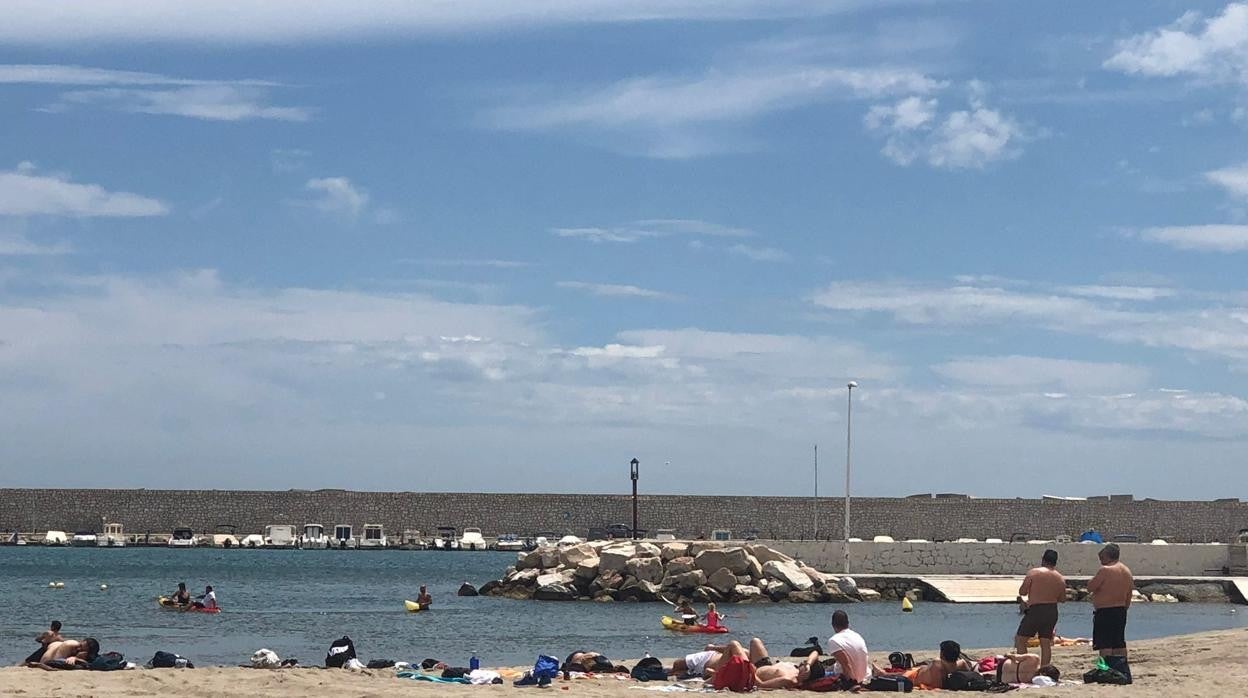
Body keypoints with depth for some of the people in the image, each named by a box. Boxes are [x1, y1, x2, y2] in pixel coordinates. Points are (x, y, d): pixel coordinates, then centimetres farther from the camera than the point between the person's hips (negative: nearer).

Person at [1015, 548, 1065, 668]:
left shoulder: (1033, 573, -8)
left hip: (1035, 610, -4)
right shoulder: (1060, 578, 4)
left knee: (1020, 639, 6)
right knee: (1046, 643, 10)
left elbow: (1022, 592, -6)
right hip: (1052, 612, 4)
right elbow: (1062, 599, 10)